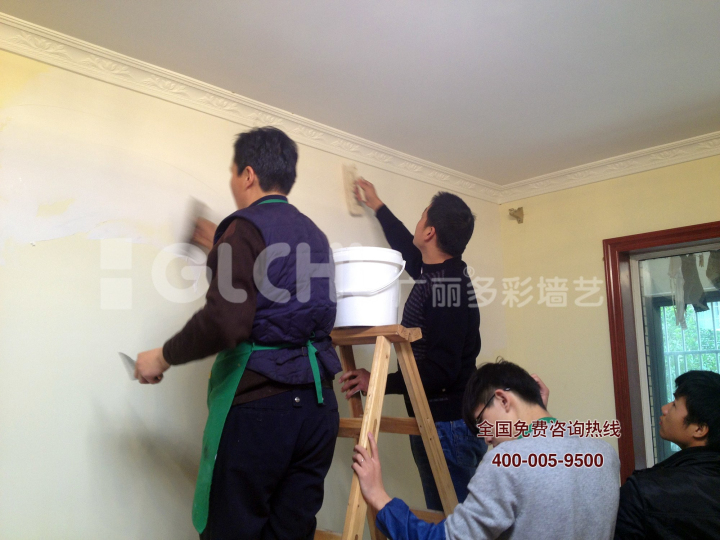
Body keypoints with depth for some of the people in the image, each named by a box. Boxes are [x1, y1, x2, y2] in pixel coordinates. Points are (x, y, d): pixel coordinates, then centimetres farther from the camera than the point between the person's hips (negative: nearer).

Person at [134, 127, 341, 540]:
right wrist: (223, 248, 38)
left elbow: (224, 322, -20)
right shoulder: (314, 234, 14)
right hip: (318, 404, 7)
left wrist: (162, 357, -3)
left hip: (258, 403, -7)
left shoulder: (247, 227, -8)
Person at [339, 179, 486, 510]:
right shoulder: (439, 272, 7)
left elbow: (440, 371, -24)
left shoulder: (445, 287, -20)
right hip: (457, 421, 10)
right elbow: (408, 250, 27)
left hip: (447, 425, -9)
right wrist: (377, 206, 37)